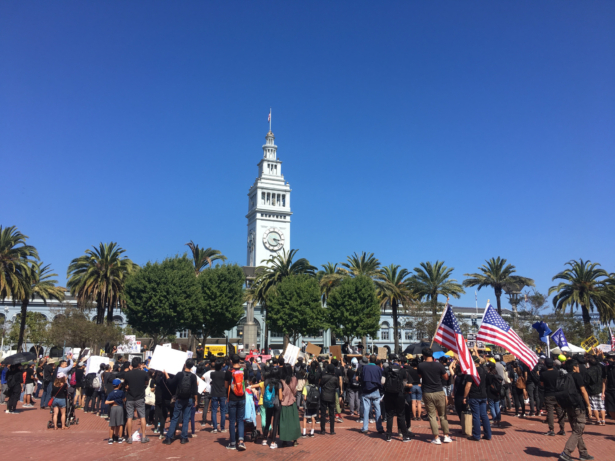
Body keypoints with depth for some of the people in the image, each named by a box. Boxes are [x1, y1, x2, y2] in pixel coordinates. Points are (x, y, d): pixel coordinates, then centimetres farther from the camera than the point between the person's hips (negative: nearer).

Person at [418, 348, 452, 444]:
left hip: (427, 394, 0)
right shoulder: (439, 365, -9)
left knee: (432, 416, 6)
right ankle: (446, 436, 18)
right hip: (439, 393, 0)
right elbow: (446, 378, 3)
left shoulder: (421, 366, -8)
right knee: (443, 415, 13)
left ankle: (436, 438, 7)